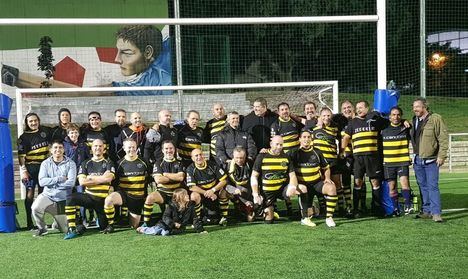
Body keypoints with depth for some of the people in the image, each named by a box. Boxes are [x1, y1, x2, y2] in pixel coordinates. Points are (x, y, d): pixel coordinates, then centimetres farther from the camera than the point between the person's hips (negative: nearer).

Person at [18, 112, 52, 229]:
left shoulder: (45, 131, 7)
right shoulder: (24, 137, -3)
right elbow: (21, 155, -6)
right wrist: (23, 170, -13)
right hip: (30, 168, -4)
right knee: (30, 194, -5)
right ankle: (29, 223, -2)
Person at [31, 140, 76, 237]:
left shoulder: (70, 164, -4)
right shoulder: (45, 163, 2)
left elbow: (71, 183, -16)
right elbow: (42, 181, -11)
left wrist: (51, 182, -11)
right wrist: (59, 179, -17)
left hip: (63, 200, 0)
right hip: (47, 196, 0)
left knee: (65, 230, 3)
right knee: (36, 208, -33)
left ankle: (57, 222, 41)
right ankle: (42, 228, -4)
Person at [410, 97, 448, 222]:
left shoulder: (436, 119, -9)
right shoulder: (414, 120, 11)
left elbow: (443, 138, -11)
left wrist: (441, 156, -14)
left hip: (431, 160, -6)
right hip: (418, 160, 7)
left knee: (432, 186, -8)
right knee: (423, 186, 12)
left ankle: (436, 213, -5)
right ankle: (427, 211, 20)